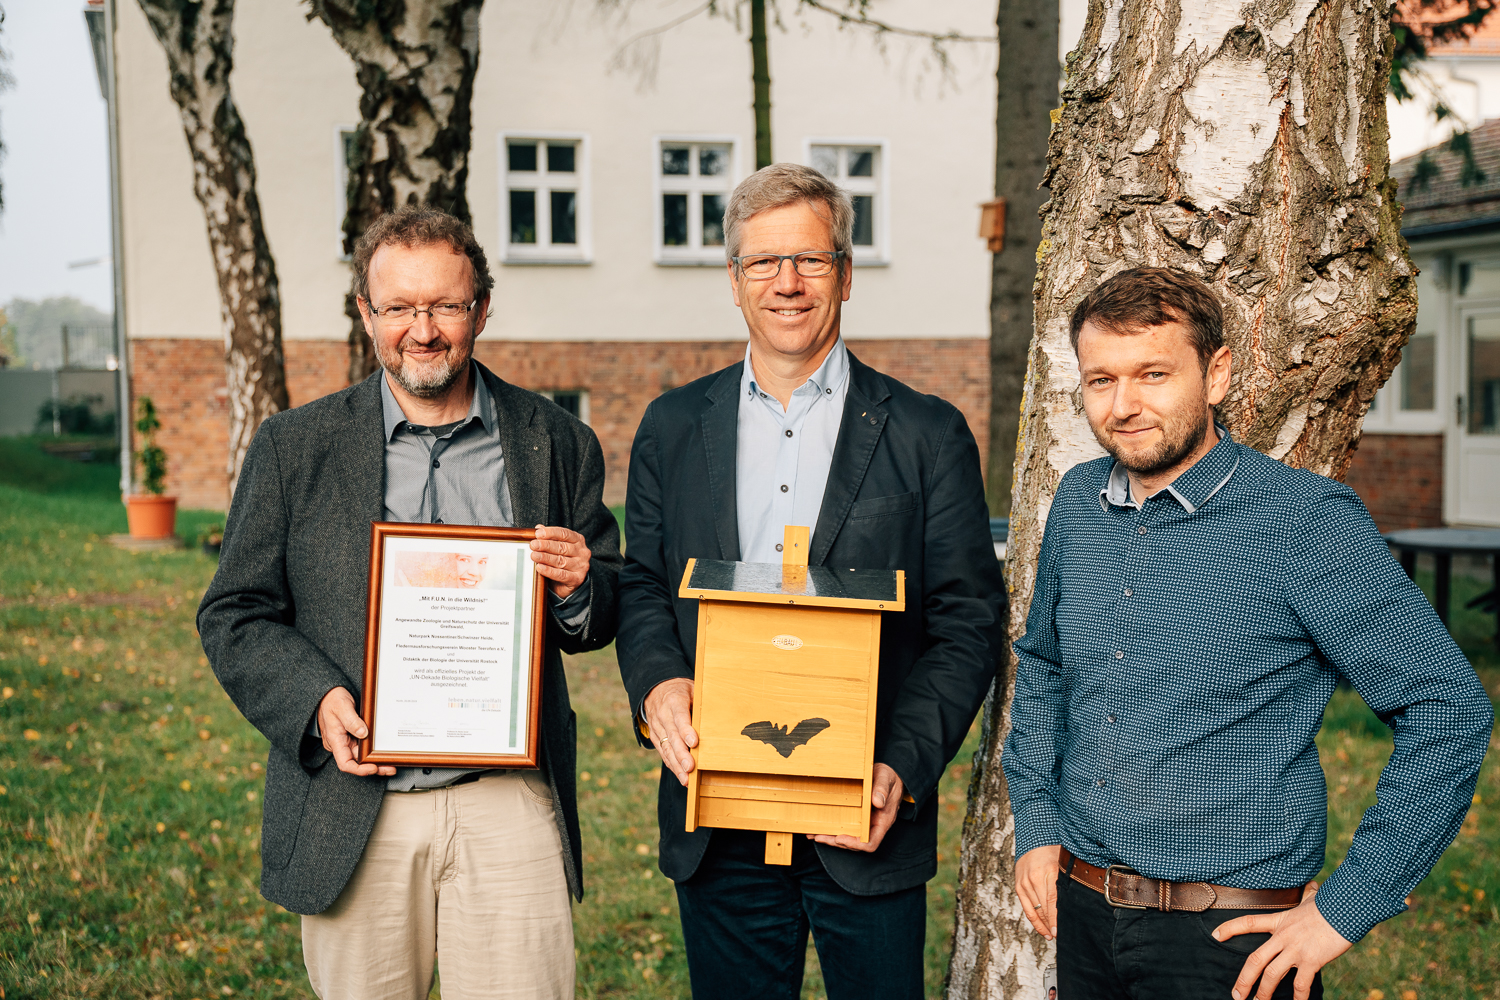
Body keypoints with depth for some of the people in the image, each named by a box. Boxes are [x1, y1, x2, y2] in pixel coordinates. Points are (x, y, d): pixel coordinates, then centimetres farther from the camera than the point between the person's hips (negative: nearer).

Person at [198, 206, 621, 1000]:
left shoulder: (556, 444, 7)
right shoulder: (294, 447, 5)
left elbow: (607, 619, 13)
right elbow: (233, 615, 5)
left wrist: (577, 589, -11)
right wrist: (315, 701, -12)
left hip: (509, 803, 0)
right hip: (352, 813, 0)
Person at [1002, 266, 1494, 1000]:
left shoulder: (1307, 521, -14)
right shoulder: (1078, 501, 3)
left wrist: (1348, 907, -14)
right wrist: (1035, 824, 9)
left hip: (1230, 940, -5)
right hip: (1082, 912, 5)